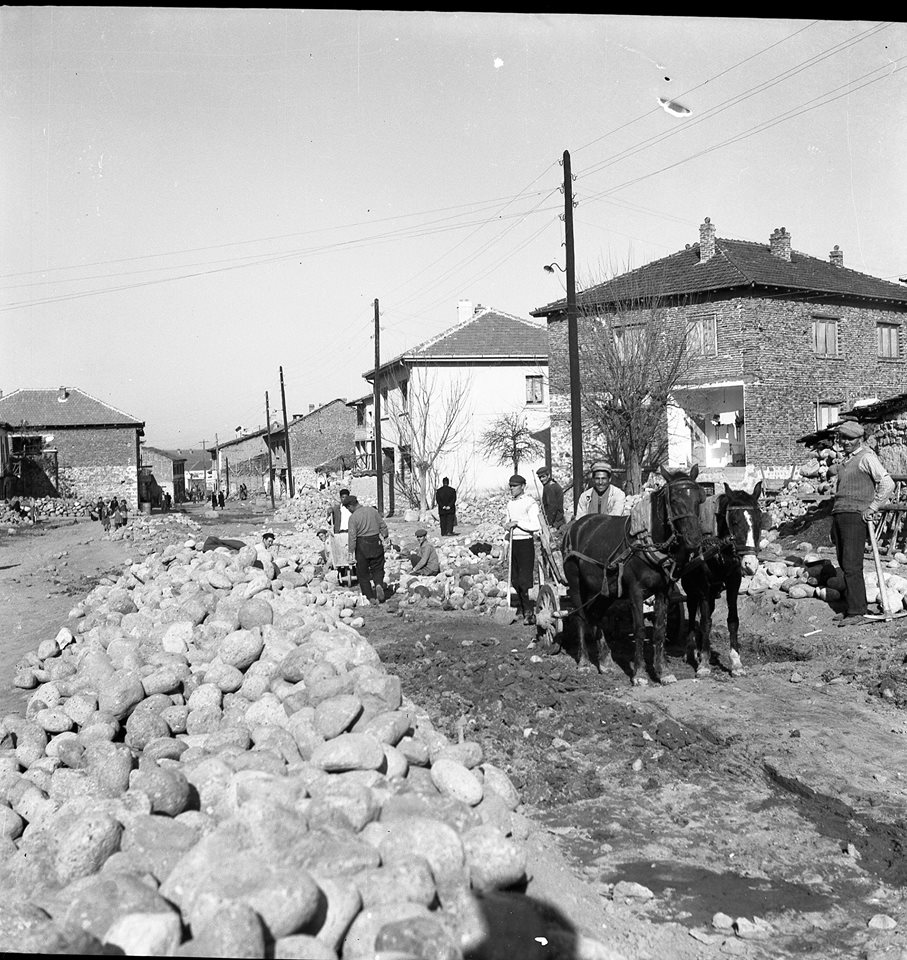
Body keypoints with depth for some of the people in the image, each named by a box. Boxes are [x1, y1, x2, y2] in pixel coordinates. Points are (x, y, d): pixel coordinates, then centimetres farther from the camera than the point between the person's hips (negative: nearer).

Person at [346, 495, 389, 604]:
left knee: (362, 573, 9)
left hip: (362, 545, -4)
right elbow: (383, 526, 7)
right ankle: (379, 584, -13)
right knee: (377, 569, 17)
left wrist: (351, 551, -9)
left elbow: (352, 536, -14)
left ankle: (371, 597, 7)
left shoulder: (353, 517, -12)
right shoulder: (372, 510, 3)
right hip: (376, 542, 4)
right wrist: (384, 538, 19)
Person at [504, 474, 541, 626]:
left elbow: (536, 526, -18)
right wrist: (508, 525, 2)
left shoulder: (530, 503, -9)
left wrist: (517, 523, -17)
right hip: (513, 542, 8)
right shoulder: (510, 503, 14)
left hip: (526, 542, -7)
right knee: (514, 580, 10)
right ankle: (523, 609, 22)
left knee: (524, 580, -10)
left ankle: (528, 612, -4)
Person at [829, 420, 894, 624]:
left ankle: (856, 612, -6)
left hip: (855, 516, -8)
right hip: (838, 515, 8)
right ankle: (851, 607, 15)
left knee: (852, 566, -10)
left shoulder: (866, 457, -6)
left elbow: (887, 484, -14)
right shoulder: (845, 460, 19)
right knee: (844, 565, 9)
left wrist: (871, 508, -14)